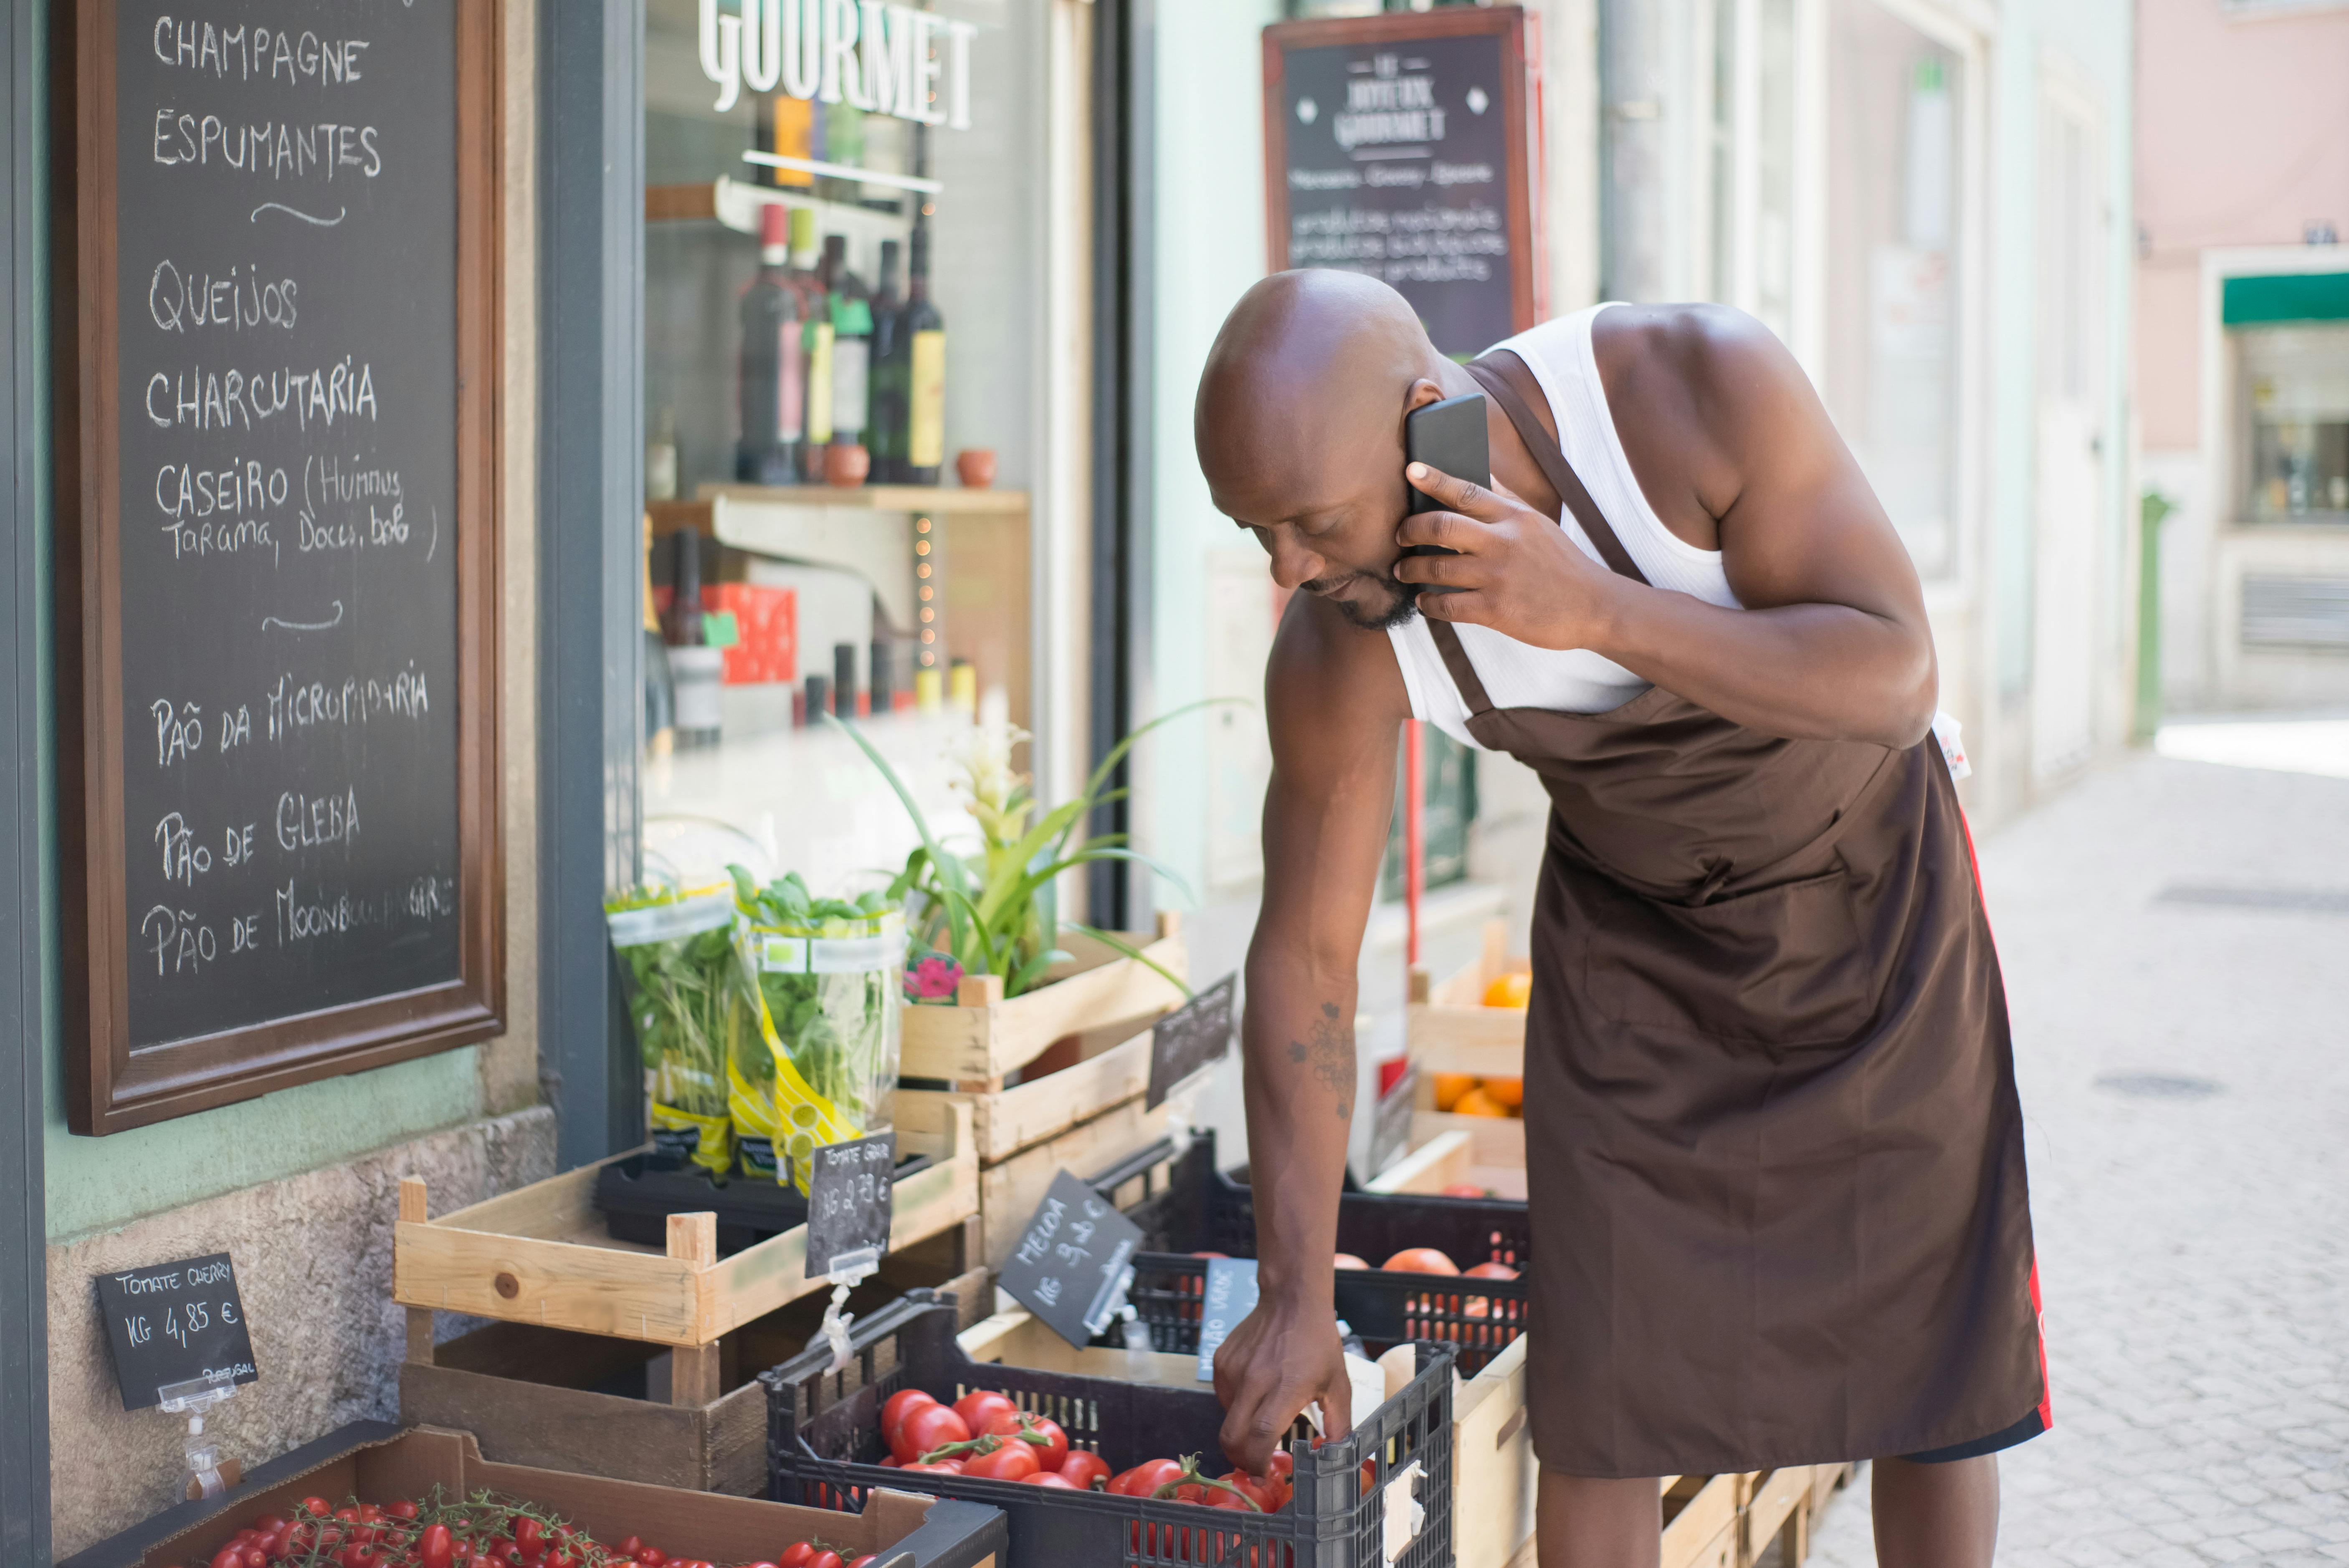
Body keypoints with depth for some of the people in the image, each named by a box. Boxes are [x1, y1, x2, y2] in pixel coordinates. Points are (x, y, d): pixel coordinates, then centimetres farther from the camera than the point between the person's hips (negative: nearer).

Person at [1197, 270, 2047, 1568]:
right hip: (1635, 937, 1)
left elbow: (1896, 679, -32)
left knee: (1938, 1350, 6)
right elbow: (1305, 955, -16)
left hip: (1873, 891, -1)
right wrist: (1296, 1296, -14)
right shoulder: (1337, 650, -26)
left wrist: (1594, 610, -47)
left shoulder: (1701, 383, -33)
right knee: (1599, 1378, -3)